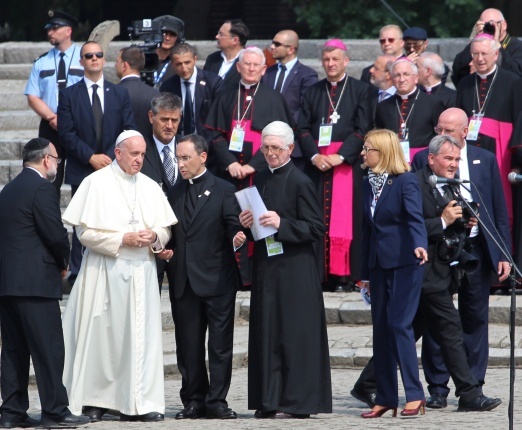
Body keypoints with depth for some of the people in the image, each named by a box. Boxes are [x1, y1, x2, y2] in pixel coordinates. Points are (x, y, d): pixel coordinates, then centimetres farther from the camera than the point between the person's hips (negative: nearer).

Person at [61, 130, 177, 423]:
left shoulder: (150, 187, 12)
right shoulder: (96, 184, -2)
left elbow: (166, 230, 15)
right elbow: (86, 232, -7)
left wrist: (154, 236, -8)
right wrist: (123, 239, -15)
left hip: (141, 270, 4)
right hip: (105, 270, -4)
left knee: (141, 335, -2)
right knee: (101, 335, -2)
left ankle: (141, 403, -2)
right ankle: (94, 401, 6)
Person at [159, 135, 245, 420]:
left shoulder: (224, 190, 1)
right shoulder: (174, 194, 15)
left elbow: (233, 225, -5)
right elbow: (171, 232, 19)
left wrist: (237, 237, -27)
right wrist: (167, 249, 0)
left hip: (217, 279, -5)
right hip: (183, 280, 5)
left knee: (220, 344, -3)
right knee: (188, 345, 6)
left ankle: (216, 401, -1)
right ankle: (194, 401, 12)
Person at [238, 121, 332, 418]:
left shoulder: (300, 182, -8)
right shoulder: (261, 181, 13)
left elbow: (317, 229, -11)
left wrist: (282, 224, -20)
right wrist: (247, 223, 1)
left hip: (295, 272, -7)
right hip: (266, 269, 7)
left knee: (293, 334, -5)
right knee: (267, 334, 6)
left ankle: (296, 402, -2)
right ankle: (270, 401, 10)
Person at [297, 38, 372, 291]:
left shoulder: (360, 90, 4)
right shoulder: (313, 92, 14)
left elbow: (363, 129, -4)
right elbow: (303, 128, 8)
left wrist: (340, 156, -14)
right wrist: (314, 155, -9)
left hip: (347, 163, -3)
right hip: (317, 163, 3)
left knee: (345, 218, -6)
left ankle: (344, 275, -5)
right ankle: (319, 274, -1)